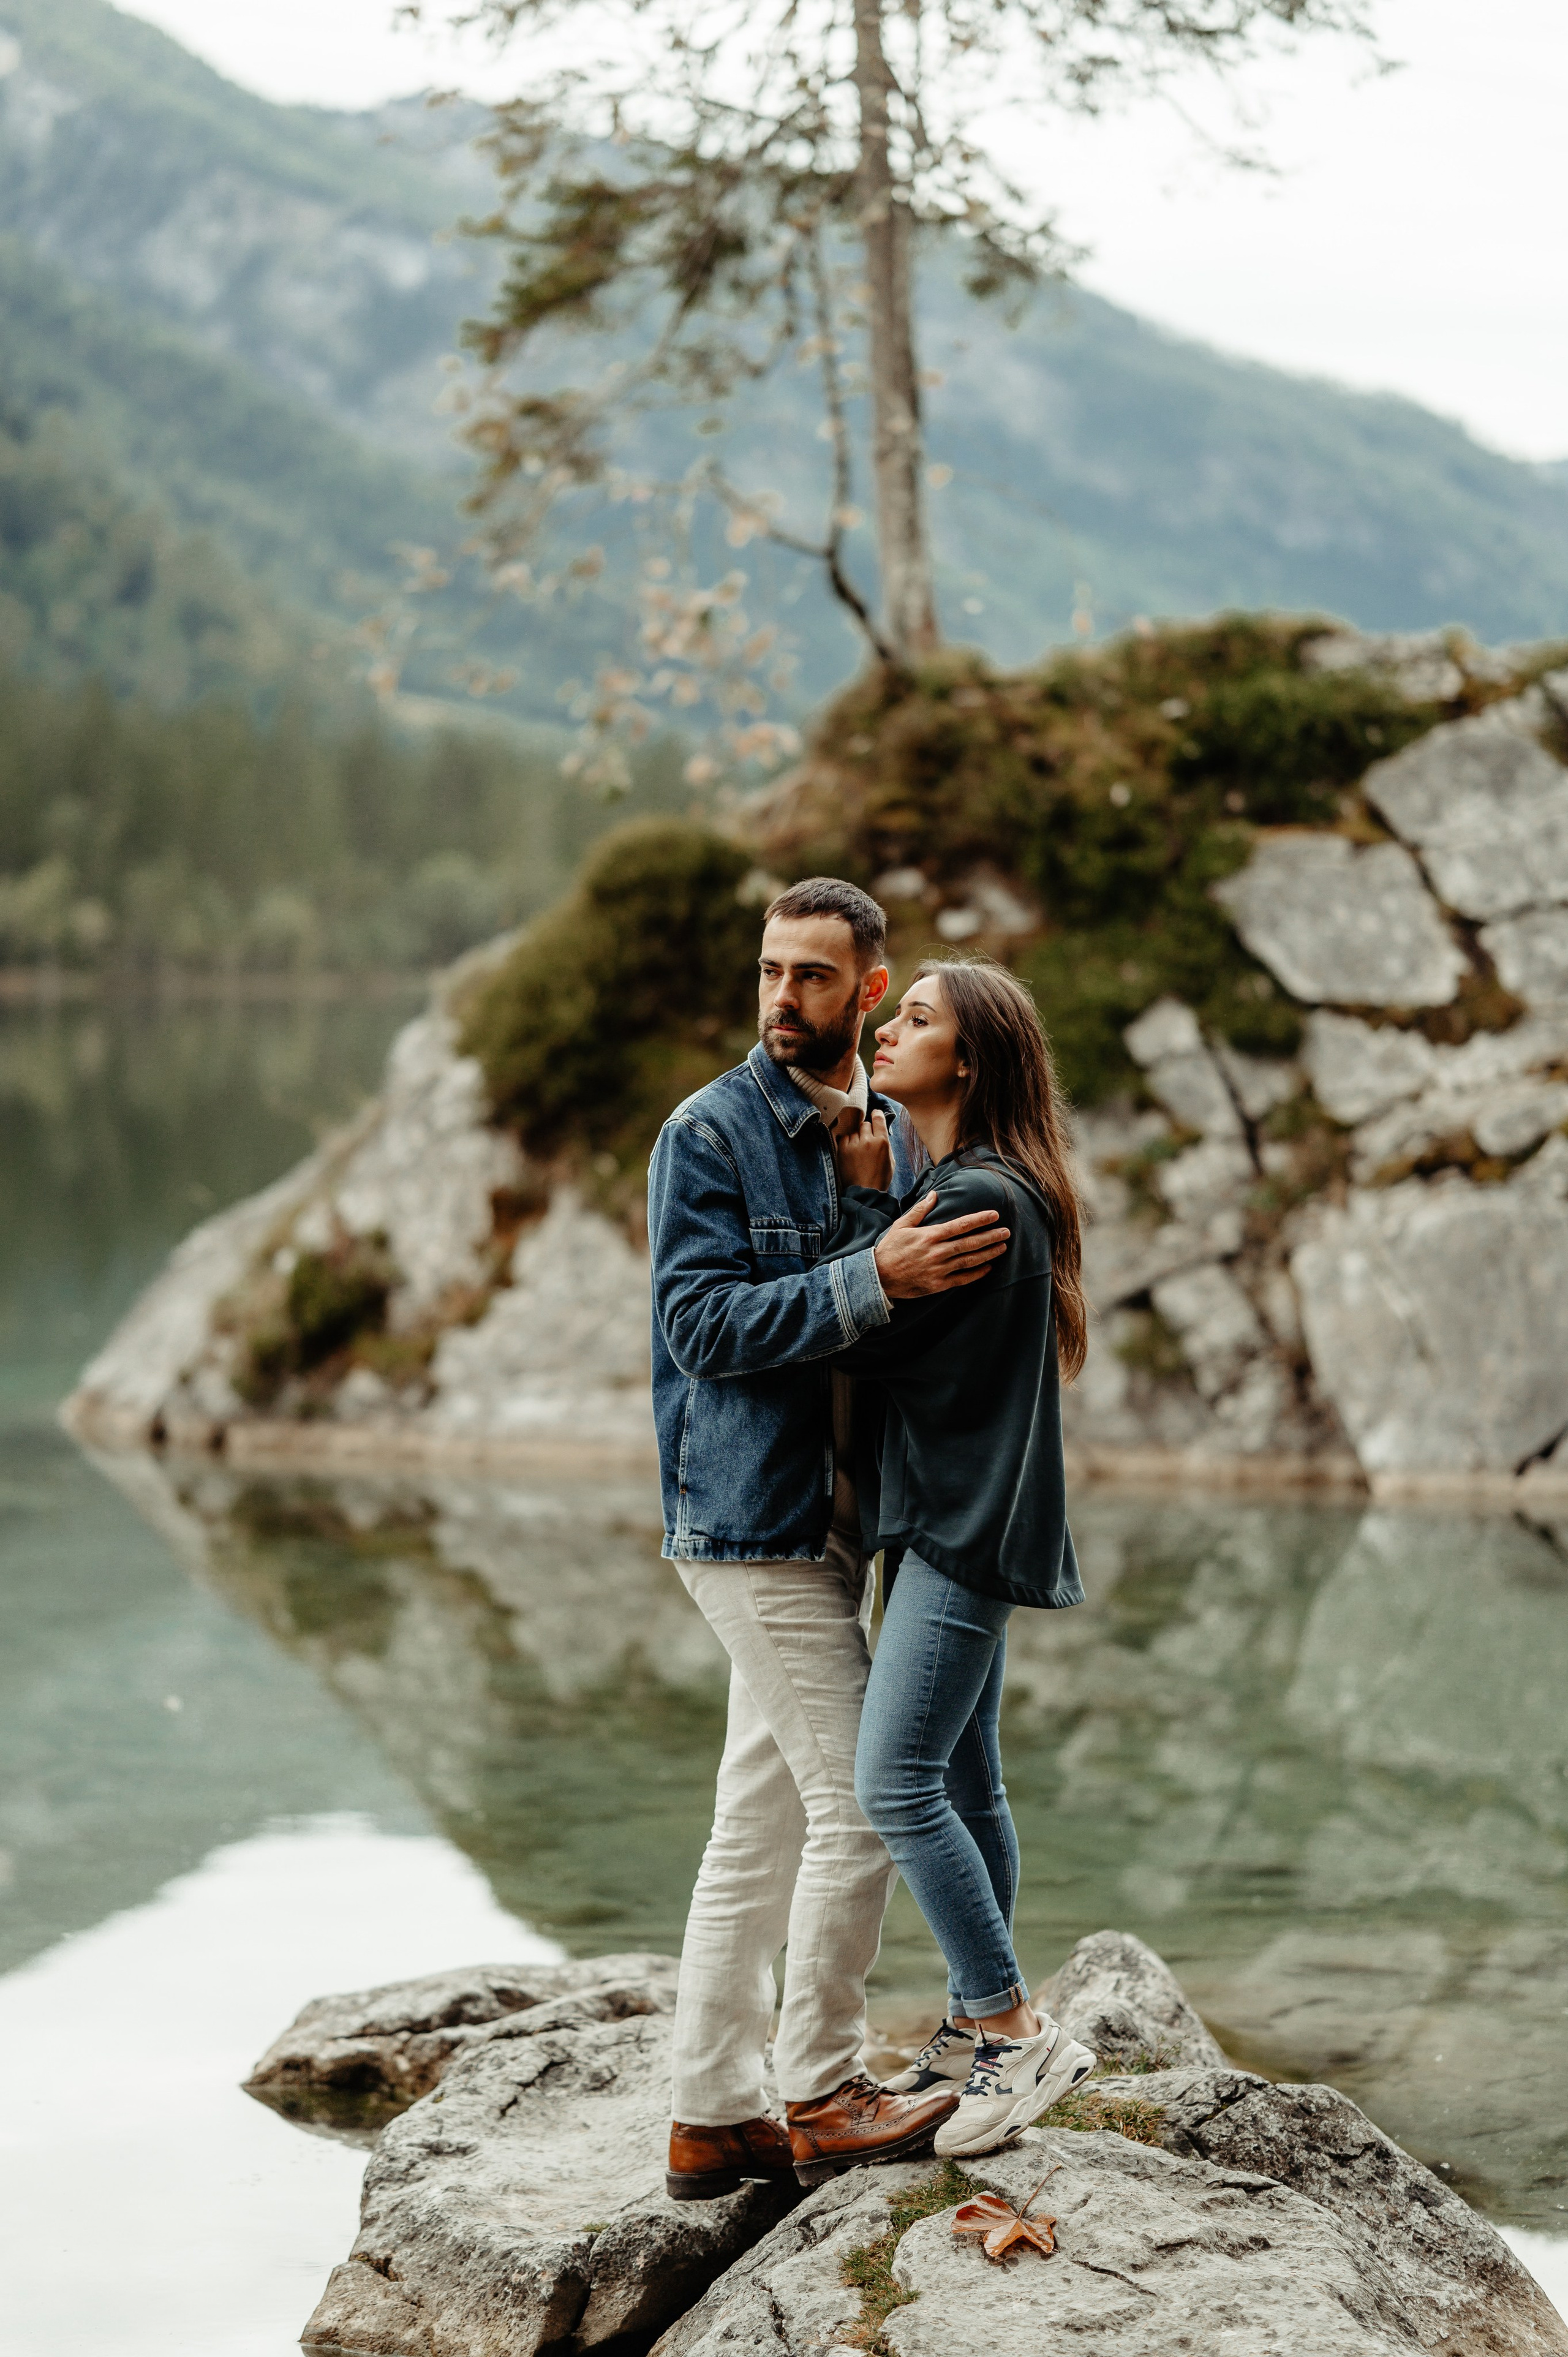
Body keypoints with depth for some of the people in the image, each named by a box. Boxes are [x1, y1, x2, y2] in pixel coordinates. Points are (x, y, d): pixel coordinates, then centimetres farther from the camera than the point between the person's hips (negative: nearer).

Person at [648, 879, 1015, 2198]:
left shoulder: (895, 1135, 12)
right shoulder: (710, 1135, -9)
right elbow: (703, 1325, -19)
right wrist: (875, 1283, -27)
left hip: (837, 1519, 7)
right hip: (754, 1520, -7)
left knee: (761, 1829, 11)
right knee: (858, 1806, -7)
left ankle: (713, 2117, 18)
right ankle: (823, 2098, 7)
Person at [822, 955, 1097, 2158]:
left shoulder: (979, 1200, -17)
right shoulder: (953, 1187, 16)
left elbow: (856, 1328, -16)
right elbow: (878, 1319, 12)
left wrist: (867, 1198, -5)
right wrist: (876, 1203, 0)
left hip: (966, 1523, -10)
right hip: (951, 1519, 10)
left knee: (897, 1781, -12)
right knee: (964, 1784, 13)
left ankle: (1018, 2030, -6)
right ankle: (976, 2029, 20)